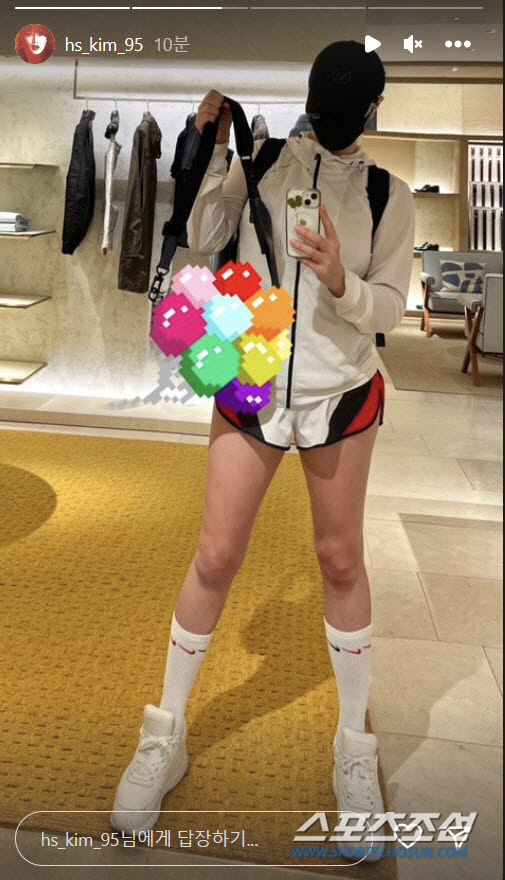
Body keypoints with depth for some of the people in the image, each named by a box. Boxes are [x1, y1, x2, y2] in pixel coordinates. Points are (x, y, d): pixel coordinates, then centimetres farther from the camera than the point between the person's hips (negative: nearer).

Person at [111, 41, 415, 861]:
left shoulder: (391, 194, 0)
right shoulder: (263, 157, 0)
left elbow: (390, 307, -3)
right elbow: (203, 239, 0)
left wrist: (343, 283, -23)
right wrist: (211, 146, -9)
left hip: (341, 393, 0)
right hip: (250, 386, 0)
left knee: (341, 561, 8)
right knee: (214, 559, 2)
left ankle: (354, 743, 29)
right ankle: (165, 736, 24)